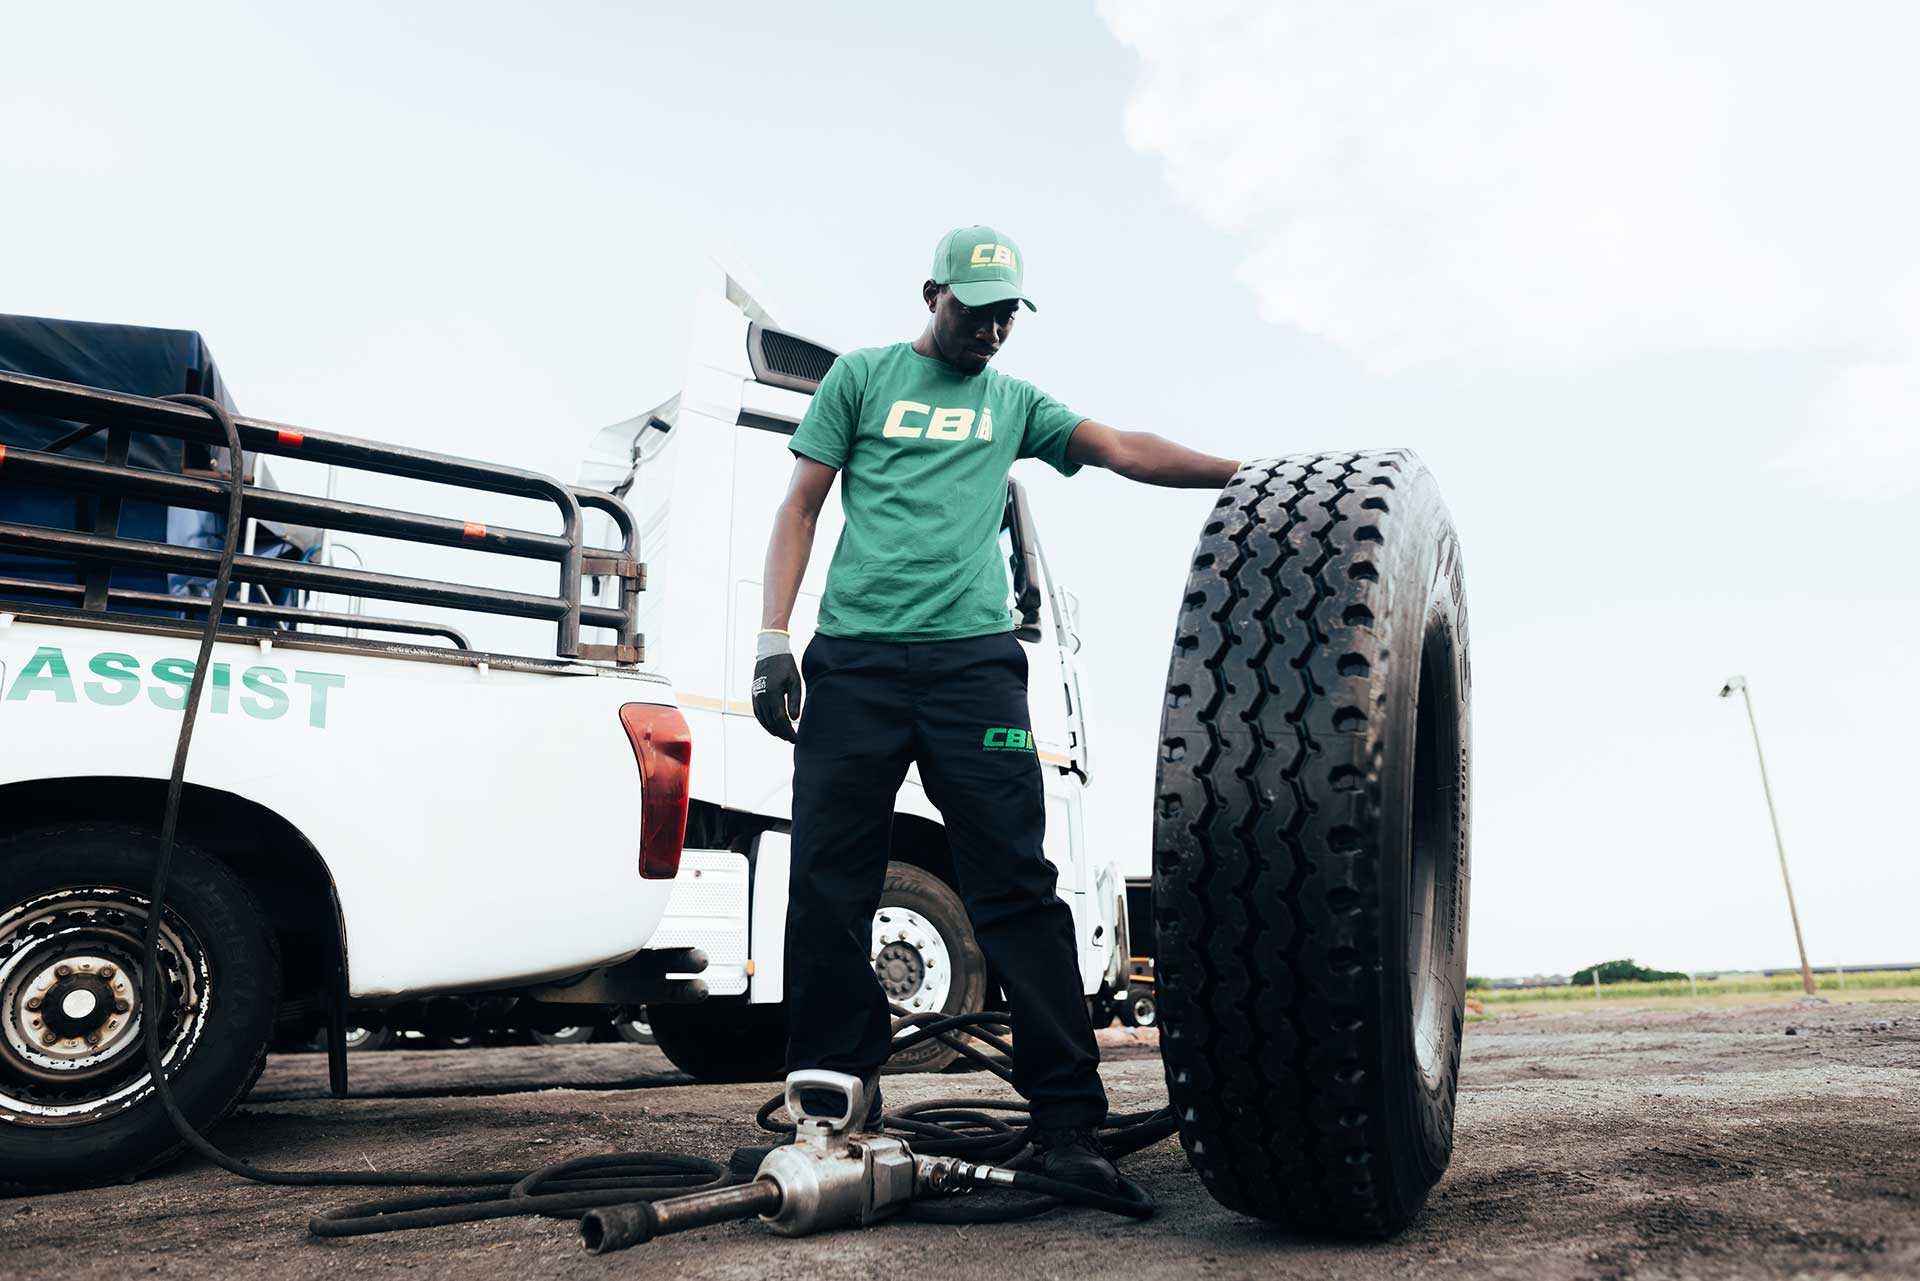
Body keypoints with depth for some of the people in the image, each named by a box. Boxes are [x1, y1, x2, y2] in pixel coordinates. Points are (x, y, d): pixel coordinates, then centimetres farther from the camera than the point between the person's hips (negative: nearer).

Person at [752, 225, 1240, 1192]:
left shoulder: (1015, 403, 21)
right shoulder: (863, 376, 16)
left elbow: (1125, 450, 8)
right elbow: (801, 506, 11)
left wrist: (1246, 476, -6)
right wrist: (773, 633, 0)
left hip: (972, 659, 1)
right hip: (853, 656, 0)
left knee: (1018, 888, -7)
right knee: (828, 887, -1)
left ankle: (1068, 1117, -2)